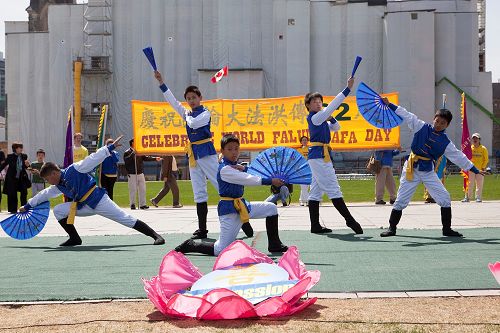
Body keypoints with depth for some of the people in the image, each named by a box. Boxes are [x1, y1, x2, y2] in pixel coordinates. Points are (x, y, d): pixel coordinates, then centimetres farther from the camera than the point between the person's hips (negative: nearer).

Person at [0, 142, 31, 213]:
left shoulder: (24, 156, 1)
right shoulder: (10, 157, -7)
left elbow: (25, 167, 8)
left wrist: (27, 165, -13)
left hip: (22, 178, 2)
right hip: (12, 179, -2)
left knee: (24, 193, -1)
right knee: (12, 195, 3)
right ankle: (13, 210, 13)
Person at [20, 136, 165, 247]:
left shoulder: (73, 170, -14)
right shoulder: (58, 186, 9)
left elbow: (93, 159, -19)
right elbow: (44, 194, 24)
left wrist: (110, 147, -26)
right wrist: (27, 206, 32)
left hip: (99, 200, -8)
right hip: (84, 206, 8)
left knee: (126, 219, -13)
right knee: (58, 211, 0)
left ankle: (155, 235, -12)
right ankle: (74, 239, 5)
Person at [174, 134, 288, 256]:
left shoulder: (235, 165, 11)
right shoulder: (224, 169, -18)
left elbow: (251, 174, 1)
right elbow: (248, 180, -26)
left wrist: (243, 168, -21)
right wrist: (271, 181, -27)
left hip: (242, 205, 9)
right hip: (229, 209, -9)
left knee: (271, 208, 9)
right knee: (221, 251, -11)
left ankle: (274, 244, 17)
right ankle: (190, 245, 10)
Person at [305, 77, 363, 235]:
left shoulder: (321, 119, 18)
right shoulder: (314, 117, -11)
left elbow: (336, 127, 25)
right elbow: (333, 105, -17)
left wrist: (330, 118, 3)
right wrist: (348, 88, -17)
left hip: (320, 156, 10)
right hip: (319, 155, -10)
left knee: (316, 191, 8)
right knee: (333, 189, -7)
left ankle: (315, 226, 9)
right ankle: (349, 220, -6)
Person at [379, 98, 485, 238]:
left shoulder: (445, 142, 0)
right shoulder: (422, 127, -4)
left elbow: (459, 157, 4)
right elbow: (406, 115, -5)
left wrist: (475, 170, 4)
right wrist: (389, 104, -9)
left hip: (428, 171, 2)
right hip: (412, 169, -2)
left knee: (444, 198, -2)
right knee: (401, 200, -3)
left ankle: (447, 229, 10)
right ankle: (392, 228, 10)